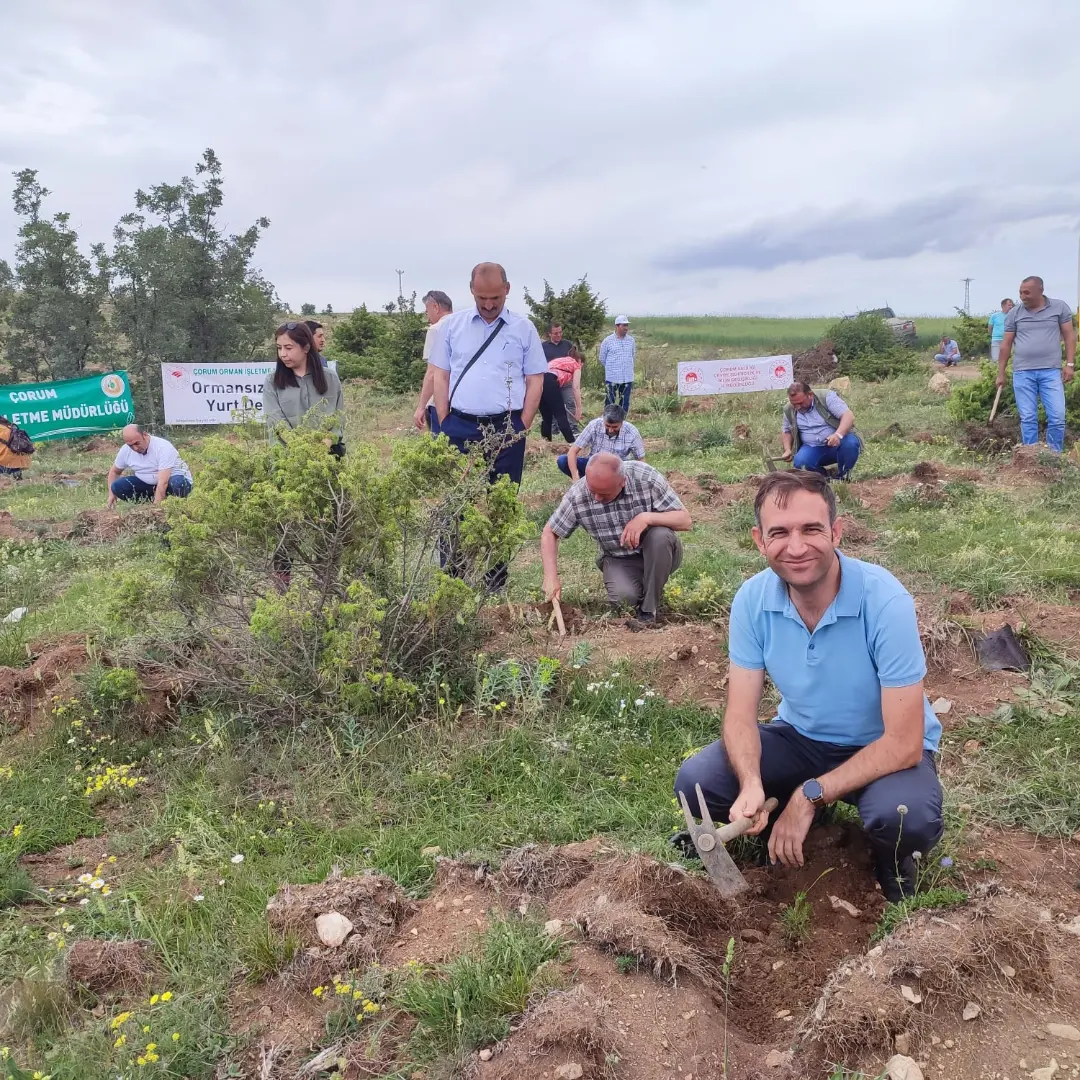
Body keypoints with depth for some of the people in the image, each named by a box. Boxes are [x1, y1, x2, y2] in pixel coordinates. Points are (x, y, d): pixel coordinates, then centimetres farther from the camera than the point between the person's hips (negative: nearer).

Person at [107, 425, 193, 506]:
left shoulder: (163, 447, -27)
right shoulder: (125, 450, -8)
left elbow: (163, 483, -34)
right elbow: (114, 472, 11)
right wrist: (111, 495, -3)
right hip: (147, 483, 5)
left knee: (177, 483, -40)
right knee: (117, 486, -15)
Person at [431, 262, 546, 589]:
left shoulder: (523, 328, 3)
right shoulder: (453, 325, 6)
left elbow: (535, 380, 3)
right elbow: (440, 376, 6)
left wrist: (522, 427, -4)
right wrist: (445, 424, 0)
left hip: (506, 429, 0)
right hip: (460, 427, 1)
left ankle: (496, 580, 17)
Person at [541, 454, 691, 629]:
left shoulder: (646, 477, -24)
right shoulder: (577, 495, -20)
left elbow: (685, 520, -19)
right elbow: (550, 533, -6)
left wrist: (647, 517, -35)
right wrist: (551, 577, -17)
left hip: (659, 554, 0)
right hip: (618, 559, 0)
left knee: (660, 534, -34)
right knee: (623, 595, -31)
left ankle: (648, 610, -17)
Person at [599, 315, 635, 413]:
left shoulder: (631, 340, 4)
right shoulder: (607, 341, -6)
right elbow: (602, 359, 4)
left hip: (628, 378, 3)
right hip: (611, 378, -3)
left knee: (625, 403, 9)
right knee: (610, 403, 1)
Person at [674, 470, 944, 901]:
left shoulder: (885, 601, -29)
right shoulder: (752, 599, -16)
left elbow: (903, 743, -27)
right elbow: (741, 712, -12)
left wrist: (809, 796, -29)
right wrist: (752, 785, -32)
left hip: (885, 748, -3)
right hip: (801, 738, 4)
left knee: (905, 819, -36)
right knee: (695, 782, -18)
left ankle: (891, 858, 2)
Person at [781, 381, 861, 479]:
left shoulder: (826, 397, -10)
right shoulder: (789, 410, 3)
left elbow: (849, 416, -19)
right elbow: (787, 431, 21)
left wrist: (838, 435, -38)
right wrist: (787, 450, 1)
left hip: (838, 442, -2)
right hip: (812, 448, 2)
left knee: (851, 443, -36)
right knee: (800, 463, -31)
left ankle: (842, 476, -9)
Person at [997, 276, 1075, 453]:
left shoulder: (1060, 307, 4)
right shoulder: (1014, 313, 5)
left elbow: (1069, 336, 6)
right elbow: (1006, 344, 9)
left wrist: (1070, 364, -3)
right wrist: (1001, 373, 8)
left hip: (1051, 371, -1)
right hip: (1022, 372, 1)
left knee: (1057, 417, -4)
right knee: (1027, 419, 3)